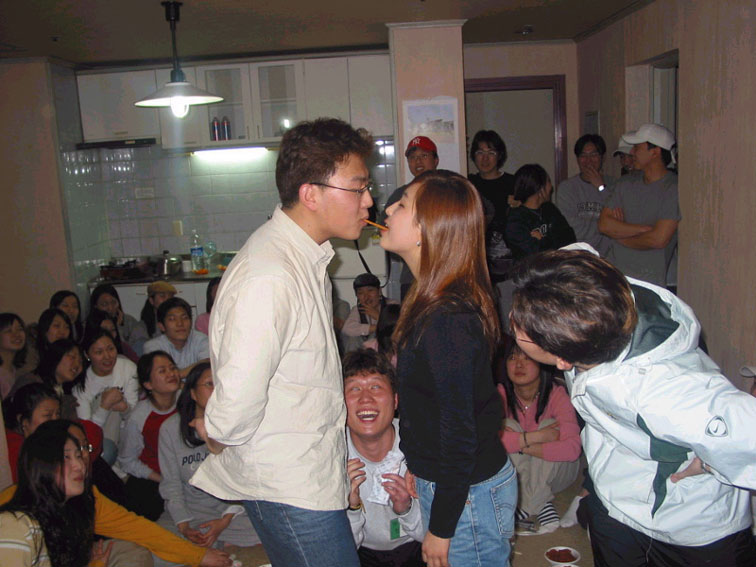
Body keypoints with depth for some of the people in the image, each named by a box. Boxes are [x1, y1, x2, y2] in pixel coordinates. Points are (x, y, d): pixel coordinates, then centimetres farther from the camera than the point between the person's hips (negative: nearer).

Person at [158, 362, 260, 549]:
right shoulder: (170, 428, -5)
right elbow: (171, 483, -3)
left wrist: (225, 521, -17)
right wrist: (184, 526, -15)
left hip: (229, 507, -1)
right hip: (188, 509, 1)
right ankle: (223, 545, -6)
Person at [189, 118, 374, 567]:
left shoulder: (307, 255, 4)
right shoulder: (268, 279, -30)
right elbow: (236, 403, -29)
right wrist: (218, 439, -9)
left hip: (314, 474, 9)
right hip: (291, 490, -9)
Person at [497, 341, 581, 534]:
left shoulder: (556, 394, -23)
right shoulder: (501, 393, -19)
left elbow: (573, 448, -36)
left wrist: (520, 444, -34)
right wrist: (535, 437, -40)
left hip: (555, 470, -1)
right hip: (515, 473, 1)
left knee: (550, 424, -28)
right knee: (508, 425, -25)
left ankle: (527, 508, -21)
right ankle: (541, 504, -21)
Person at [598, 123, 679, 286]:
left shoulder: (673, 188, -7)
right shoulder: (626, 183, 13)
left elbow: (659, 239, -14)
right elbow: (604, 224, 3)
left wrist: (620, 236, 1)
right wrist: (644, 229, -9)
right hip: (613, 274, 4)